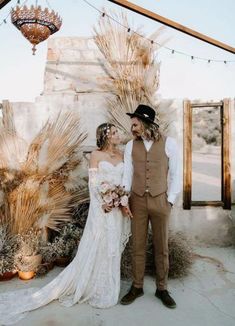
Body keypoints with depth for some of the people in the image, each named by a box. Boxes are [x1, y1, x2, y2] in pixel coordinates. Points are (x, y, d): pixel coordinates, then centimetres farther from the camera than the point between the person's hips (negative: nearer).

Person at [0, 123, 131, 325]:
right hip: (102, 206, -5)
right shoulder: (96, 155, -3)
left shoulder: (121, 155, 11)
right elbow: (93, 182, -8)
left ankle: (109, 284, 29)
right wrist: (102, 202, -18)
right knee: (97, 246, 1)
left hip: (119, 207, 5)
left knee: (114, 247, 13)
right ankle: (95, 287, 18)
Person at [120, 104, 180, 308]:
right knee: (138, 246, 9)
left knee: (161, 247, 9)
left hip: (160, 201, -2)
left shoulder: (169, 143, -5)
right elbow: (127, 174, 5)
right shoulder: (131, 146, 3)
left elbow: (175, 174, -2)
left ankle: (162, 288, 26)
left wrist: (170, 200, -5)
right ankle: (137, 287, 25)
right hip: (137, 201, 2)